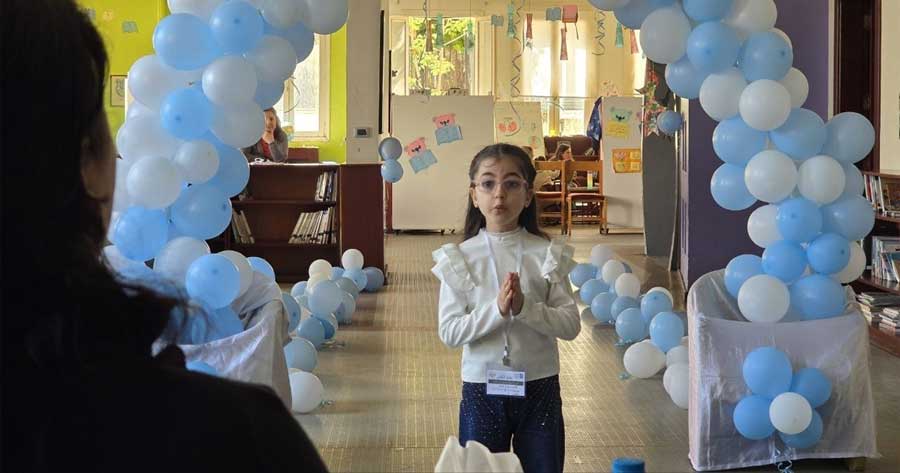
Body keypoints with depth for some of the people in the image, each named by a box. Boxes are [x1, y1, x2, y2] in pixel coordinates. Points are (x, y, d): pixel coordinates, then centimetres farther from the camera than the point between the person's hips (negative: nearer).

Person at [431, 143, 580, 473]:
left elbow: (571, 325, -8)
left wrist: (525, 307, -23)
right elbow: (449, 332, -10)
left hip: (539, 387, 1)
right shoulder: (460, 257, -5)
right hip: (482, 387, 0)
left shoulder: (547, 254, -4)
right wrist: (497, 310, -23)